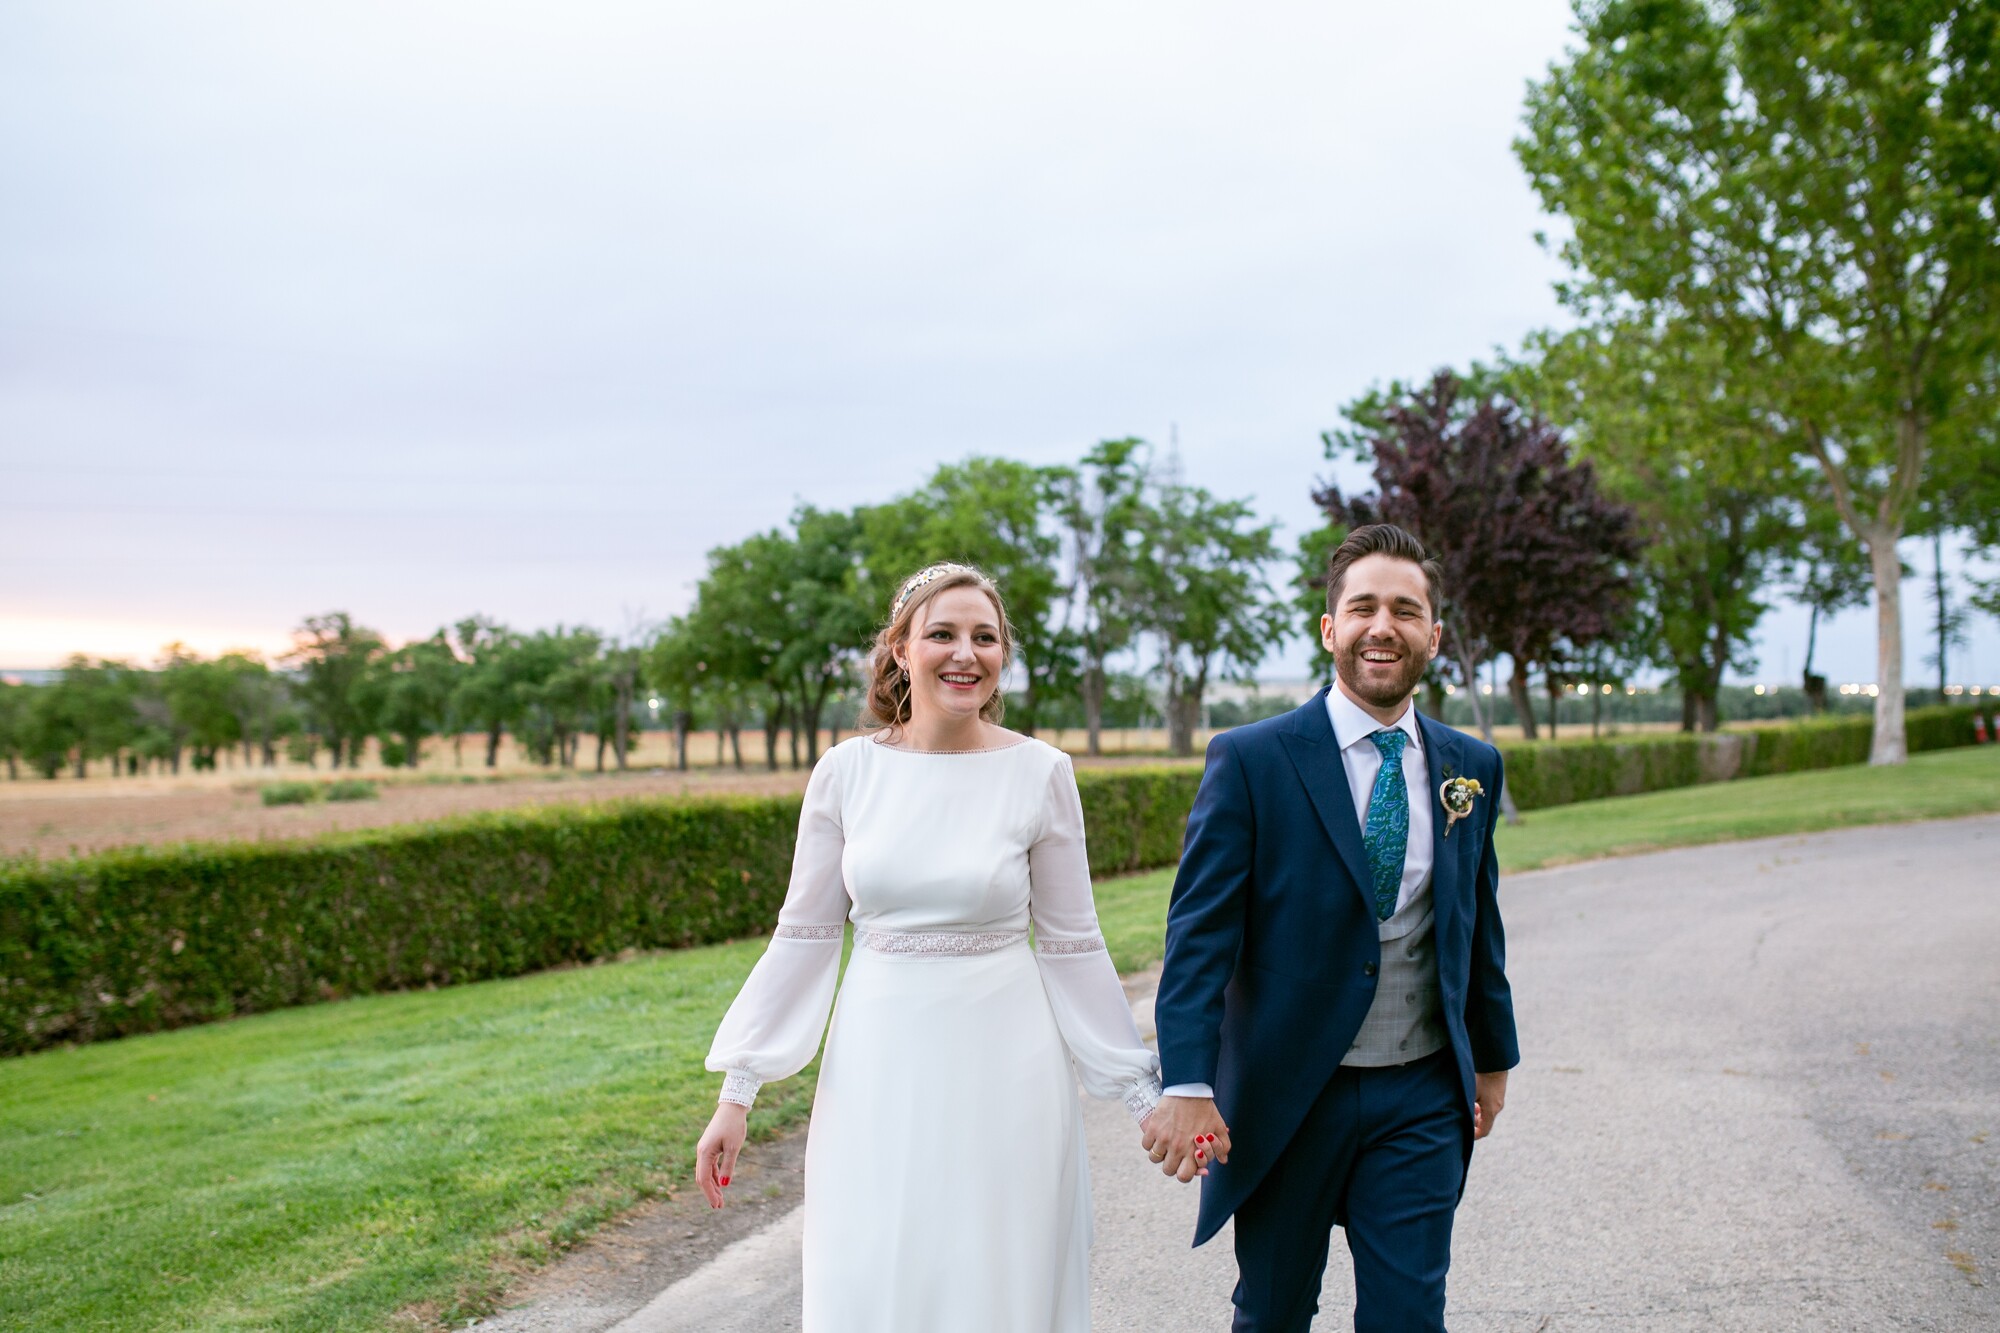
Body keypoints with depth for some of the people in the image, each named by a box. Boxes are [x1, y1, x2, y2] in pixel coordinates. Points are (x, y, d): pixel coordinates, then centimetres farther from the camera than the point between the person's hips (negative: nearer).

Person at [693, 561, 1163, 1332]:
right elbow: (805, 936, 2)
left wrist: (1146, 1093, 3)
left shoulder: (1041, 773, -5)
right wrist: (737, 1093, 2)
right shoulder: (847, 770, -2)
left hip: (1001, 1066, -1)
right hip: (878, 1063, 1)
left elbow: (1070, 945, 1)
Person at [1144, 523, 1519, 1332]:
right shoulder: (1251, 761, -10)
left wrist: (1493, 1054, 21)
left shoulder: (1472, 768, 5)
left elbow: (1477, 922, 15)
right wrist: (1187, 1084, -22)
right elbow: (1200, 932, -14)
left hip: (1421, 1101, 3)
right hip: (1285, 1097, -2)